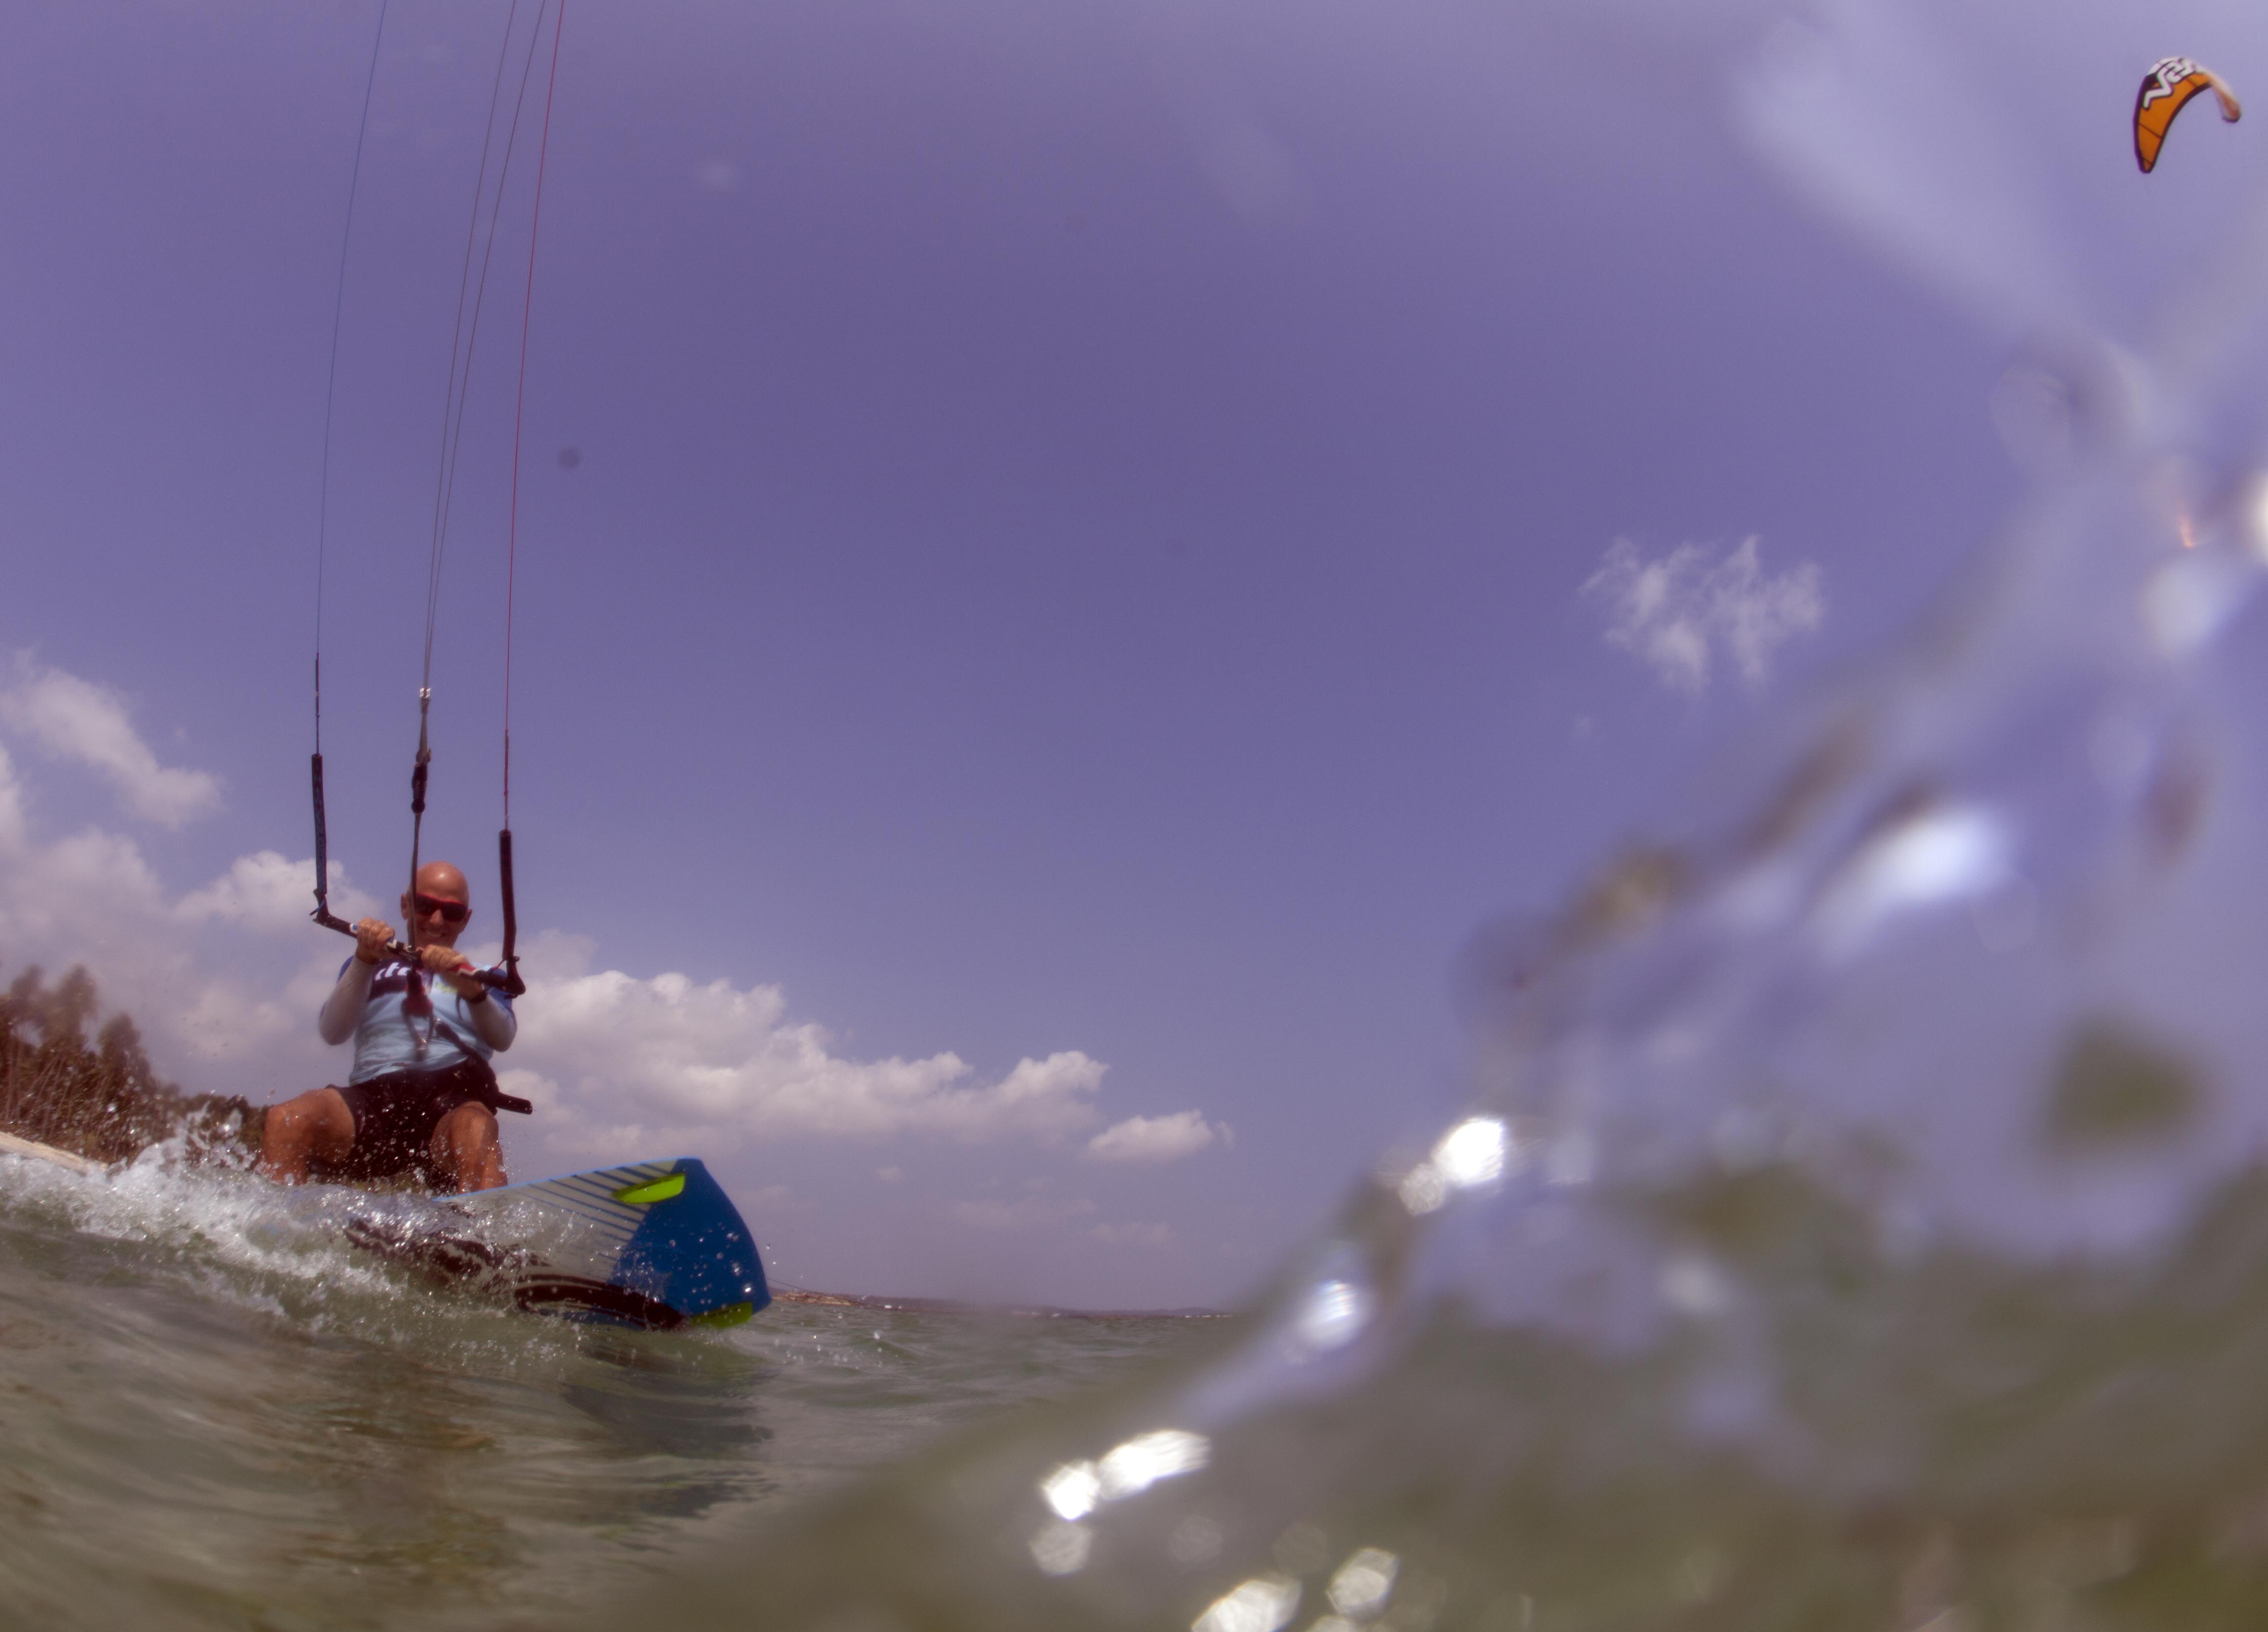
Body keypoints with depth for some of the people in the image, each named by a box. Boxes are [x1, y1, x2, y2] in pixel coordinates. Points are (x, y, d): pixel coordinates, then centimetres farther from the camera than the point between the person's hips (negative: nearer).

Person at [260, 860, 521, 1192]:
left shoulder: (483, 977, 23)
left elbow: (503, 1038, 1)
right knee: (286, 1120, -29)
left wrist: (471, 989, -21)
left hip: (453, 1097, -2)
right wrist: (365, 960, -9)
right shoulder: (371, 968, 25)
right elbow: (332, 1033, 6)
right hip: (373, 1098, 2)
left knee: (475, 1127, -38)